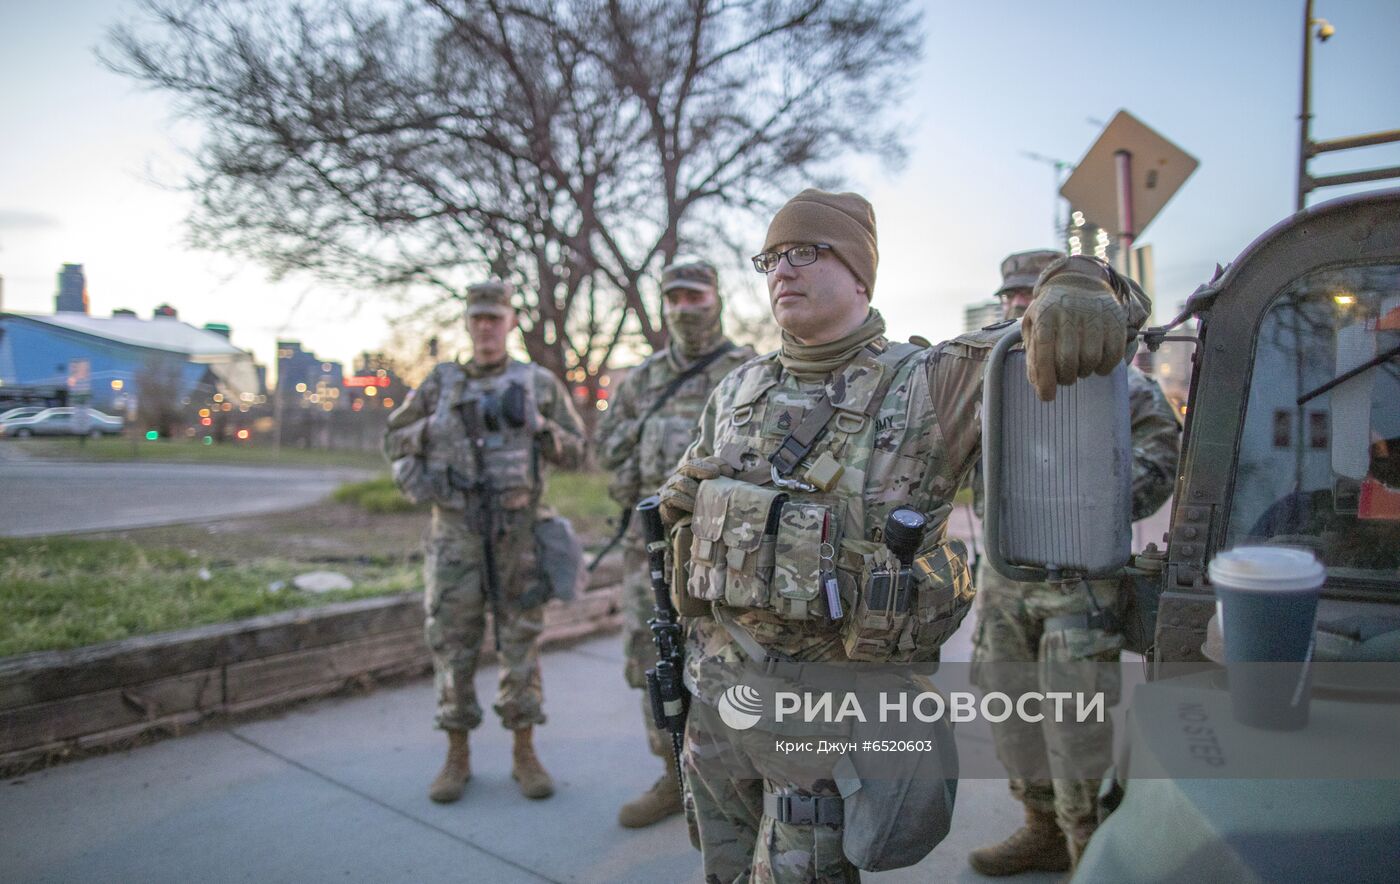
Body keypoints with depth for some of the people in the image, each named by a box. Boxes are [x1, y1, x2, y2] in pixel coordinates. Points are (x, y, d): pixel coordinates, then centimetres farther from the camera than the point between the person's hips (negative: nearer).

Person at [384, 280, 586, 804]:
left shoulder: (540, 384, 5)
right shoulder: (441, 383, 8)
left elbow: (574, 453, 6)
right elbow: (394, 442, 16)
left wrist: (537, 424, -12)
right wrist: (432, 427, -5)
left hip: (517, 530, -1)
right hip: (456, 531, 1)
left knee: (520, 640, 3)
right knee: (452, 641, 3)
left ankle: (525, 756, 15)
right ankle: (457, 757, 17)